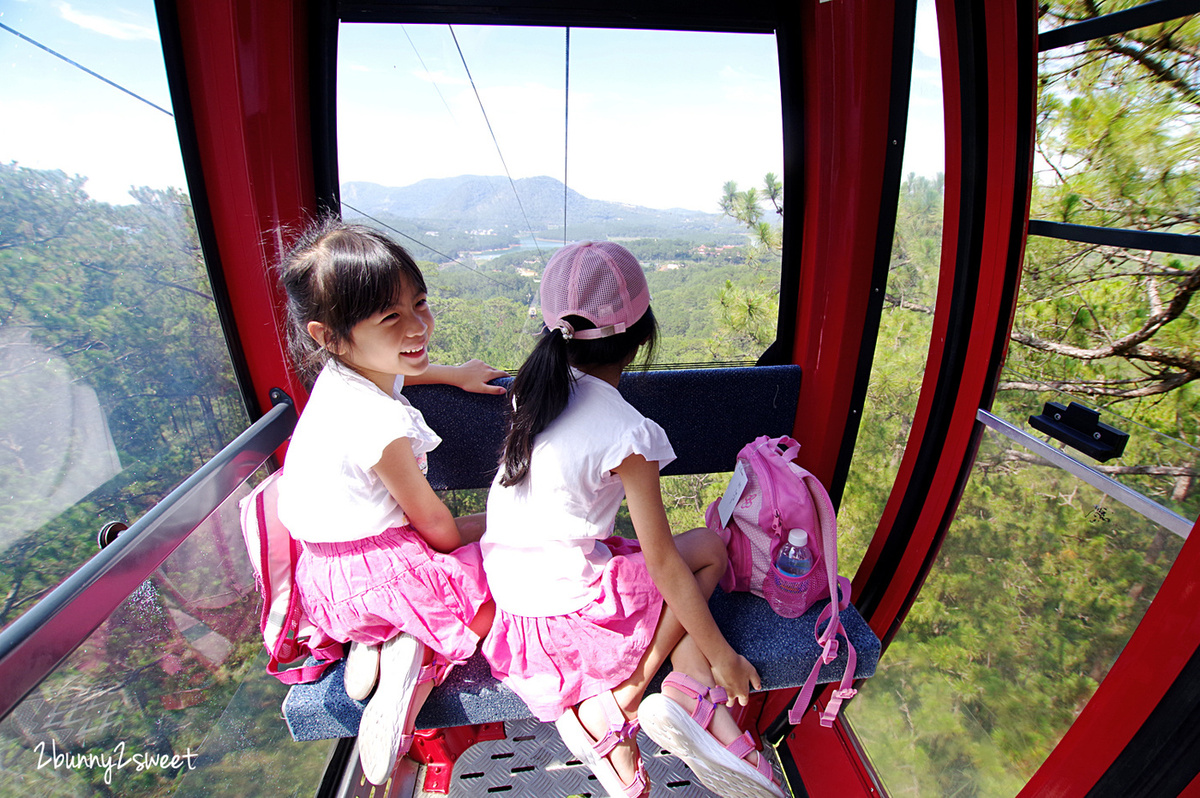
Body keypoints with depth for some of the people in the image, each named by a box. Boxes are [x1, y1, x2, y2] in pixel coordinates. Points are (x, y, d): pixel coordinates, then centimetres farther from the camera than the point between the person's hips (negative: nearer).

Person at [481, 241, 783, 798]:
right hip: (566, 606, -7)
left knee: (706, 547, 12)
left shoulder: (536, 389, -3)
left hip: (509, 586, 7)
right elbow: (662, 563, -17)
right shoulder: (628, 433, -23)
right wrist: (722, 655, -5)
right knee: (707, 553, 9)